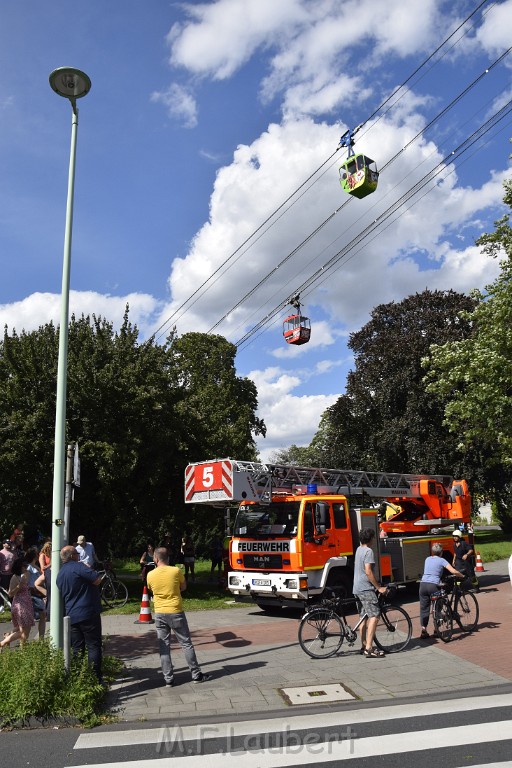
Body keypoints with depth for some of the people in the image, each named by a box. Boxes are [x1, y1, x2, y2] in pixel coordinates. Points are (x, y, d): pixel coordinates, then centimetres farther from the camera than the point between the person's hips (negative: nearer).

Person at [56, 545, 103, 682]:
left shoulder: (60, 574, 14)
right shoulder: (78, 567, -14)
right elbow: (97, 580, -18)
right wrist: (89, 569, -2)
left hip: (71, 616, 7)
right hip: (88, 613, -7)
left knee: (77, 649, 12)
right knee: (93, 646, -2)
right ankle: (95, 677, -3)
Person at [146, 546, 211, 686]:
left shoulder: (150, 575, -5)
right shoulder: (176, 571, -10)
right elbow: (184, 587, 4)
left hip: (160, 614, 2)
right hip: (176, 612, -2)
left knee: (164, 647, 10)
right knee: (186, 644, 7)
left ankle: (168, 678, 12)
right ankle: (196, 674, 13)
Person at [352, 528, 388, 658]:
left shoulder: (359, 549, 13)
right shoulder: (368, 551, -14)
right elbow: (368, 571, -20)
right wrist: (379, 587, -16)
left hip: (358, 588, 10)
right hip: (366, 588, -10)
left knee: (365, 617, 15)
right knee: (374, 616, -13)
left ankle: (364, 646, 20)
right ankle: (369, 649, -18)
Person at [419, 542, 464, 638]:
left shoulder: (427, 559, 17)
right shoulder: (441, 560, 3)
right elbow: (453, 571, -6)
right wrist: (462, 576, 10)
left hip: (423, 584, 4)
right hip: (433, 585, -4)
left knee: (424, 608, 8)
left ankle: (423, 630, 3)